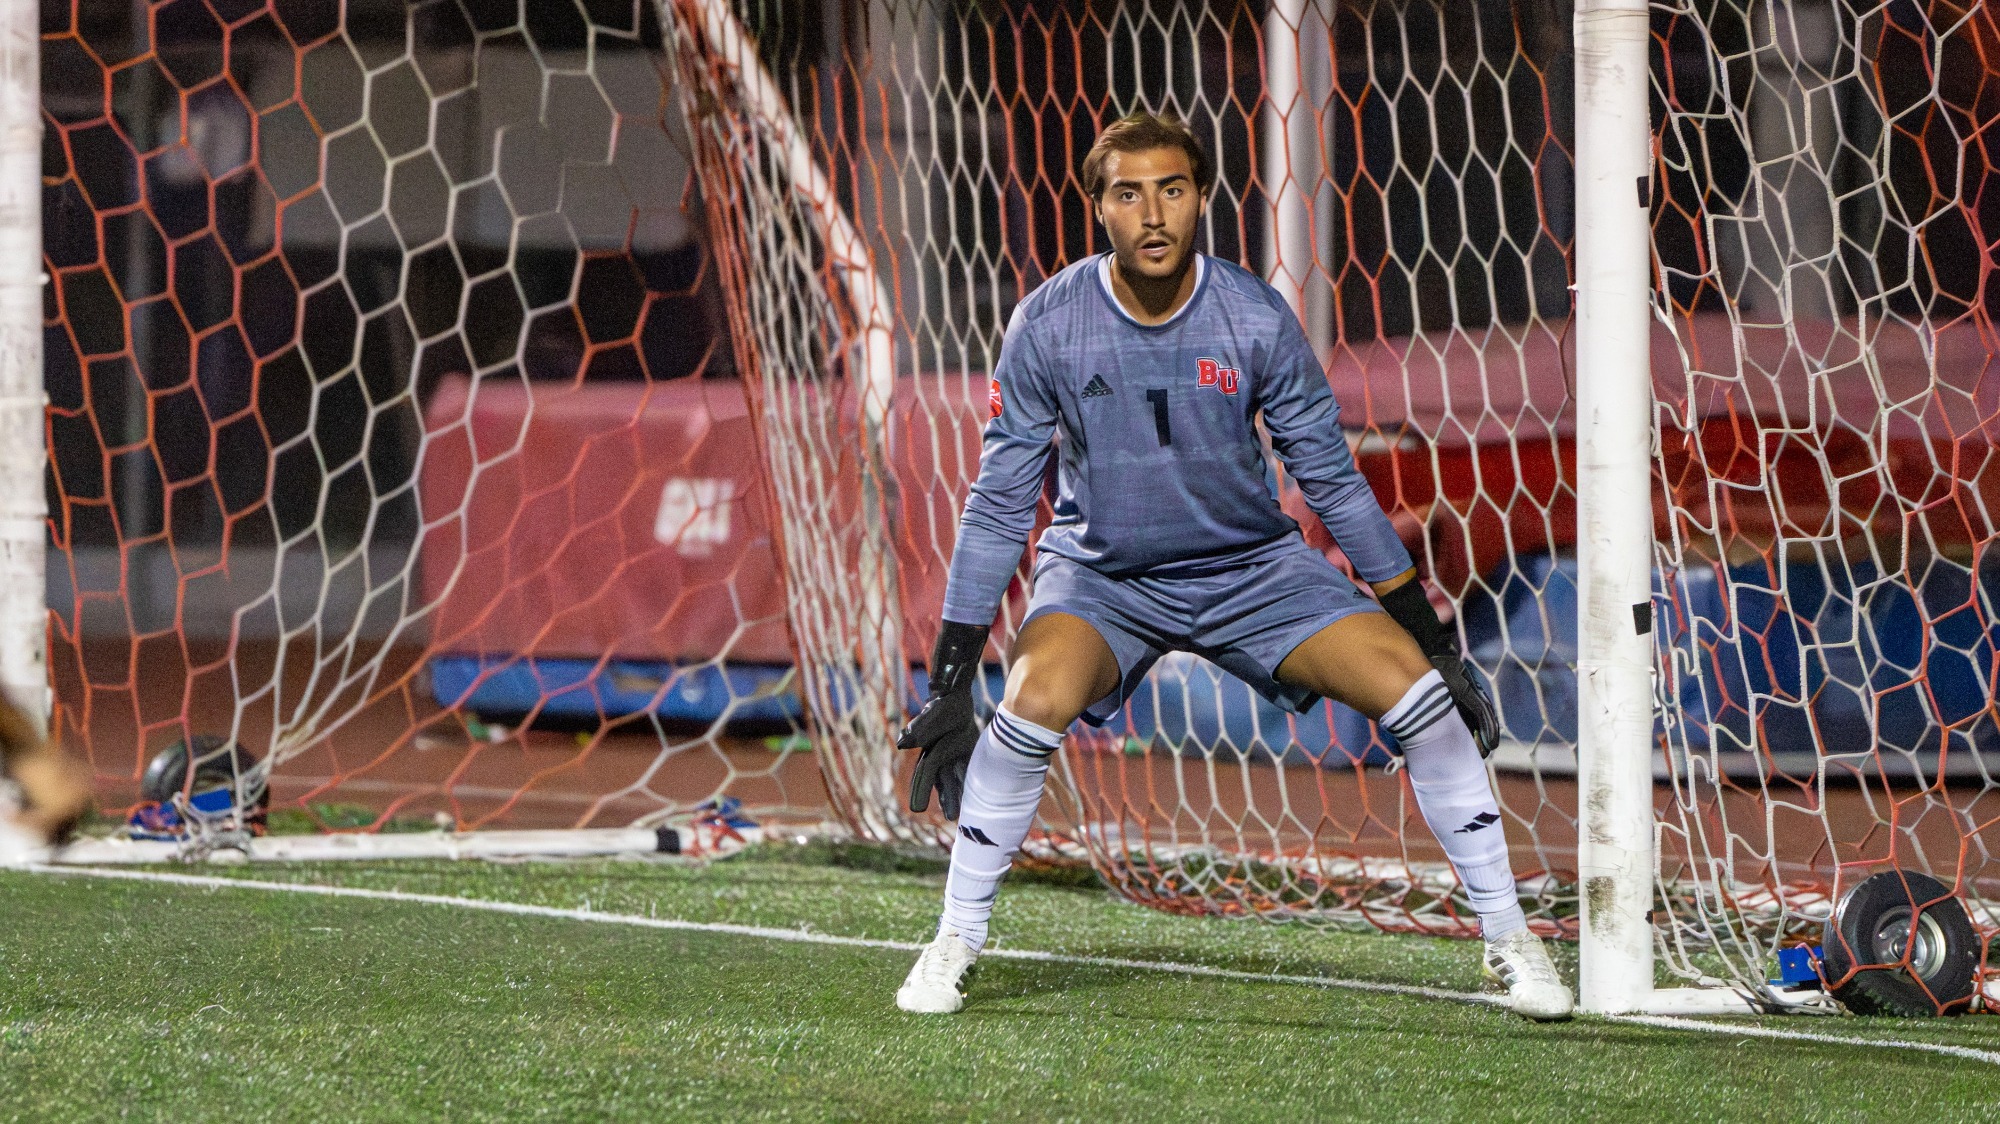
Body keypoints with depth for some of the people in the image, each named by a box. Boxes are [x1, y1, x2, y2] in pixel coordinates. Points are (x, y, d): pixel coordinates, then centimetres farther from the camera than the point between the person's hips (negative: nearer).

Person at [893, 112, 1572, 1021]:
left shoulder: (1256, 320, -14)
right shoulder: (1049, 325, -15)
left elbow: (1333, 482, -4)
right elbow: (1000, 502, -8)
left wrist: (1430, 634, -3)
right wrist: (949, 682, -10)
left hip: (1252, 568, 1)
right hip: (1102, 572, -1)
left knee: (1417, 691, -16)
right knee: (1039, 698, -32)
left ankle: (1507, 940, 0)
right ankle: (954, 942, -13)